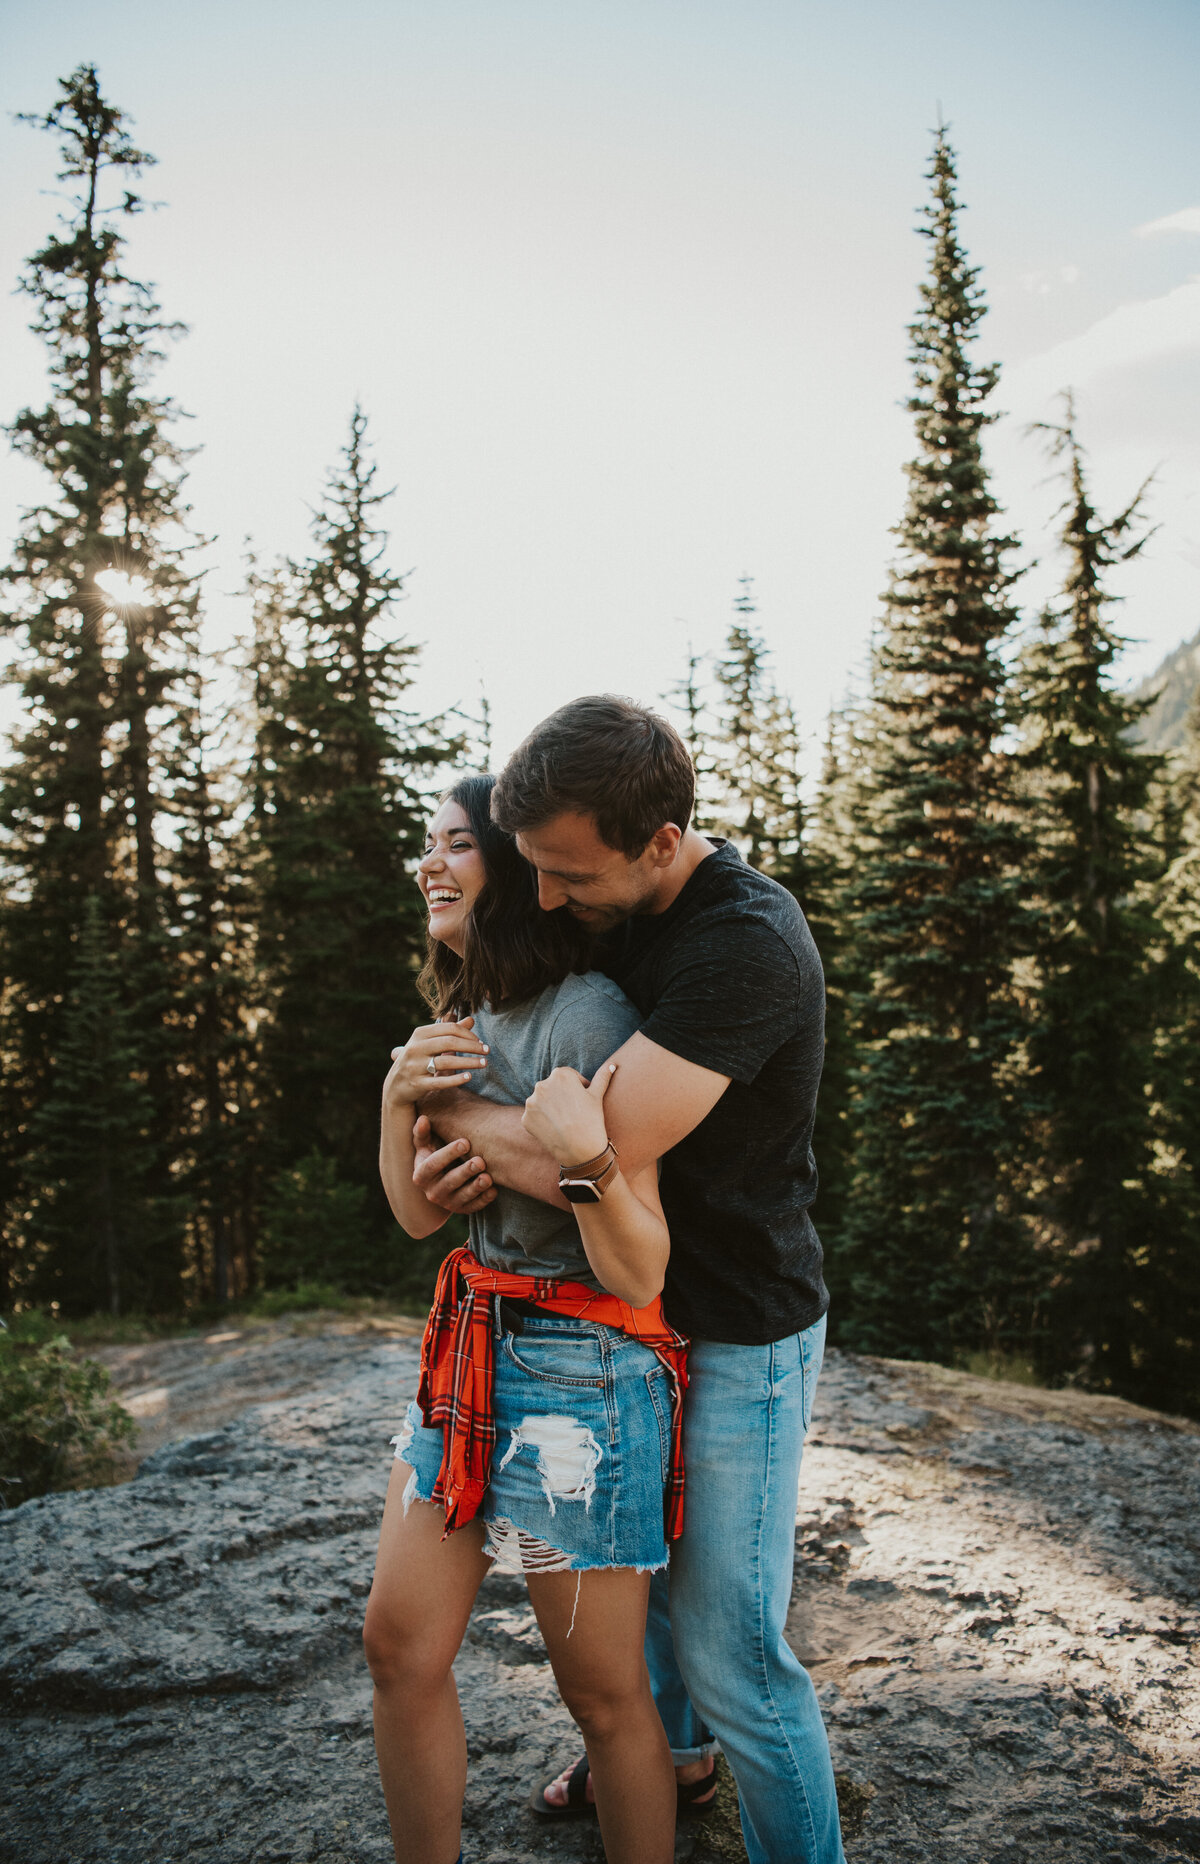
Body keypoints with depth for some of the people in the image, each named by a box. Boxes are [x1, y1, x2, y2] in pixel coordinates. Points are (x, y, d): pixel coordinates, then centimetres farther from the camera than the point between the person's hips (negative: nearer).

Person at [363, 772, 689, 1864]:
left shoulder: (593, 1015, -19)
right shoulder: (467, 1019, 8)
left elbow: (639, 1278, -19)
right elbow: (420, 1213, 10)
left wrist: (584, 1157, -36)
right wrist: (399, 1096, -6)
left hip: (584, 1371, -8)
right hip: (470, 1352, 8)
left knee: (604, 1693, 9)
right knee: (400, 1647, 15)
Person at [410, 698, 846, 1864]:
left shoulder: (746, 945, -31)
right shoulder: (614, 919, -2)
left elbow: (594, 1159, -34)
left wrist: (443, 1101, -17)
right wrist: (466, 1140, -15)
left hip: (740, 1340, -8)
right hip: (641, 1310, 9)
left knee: (727, 1640, 3)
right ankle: (671, 1749, 53)